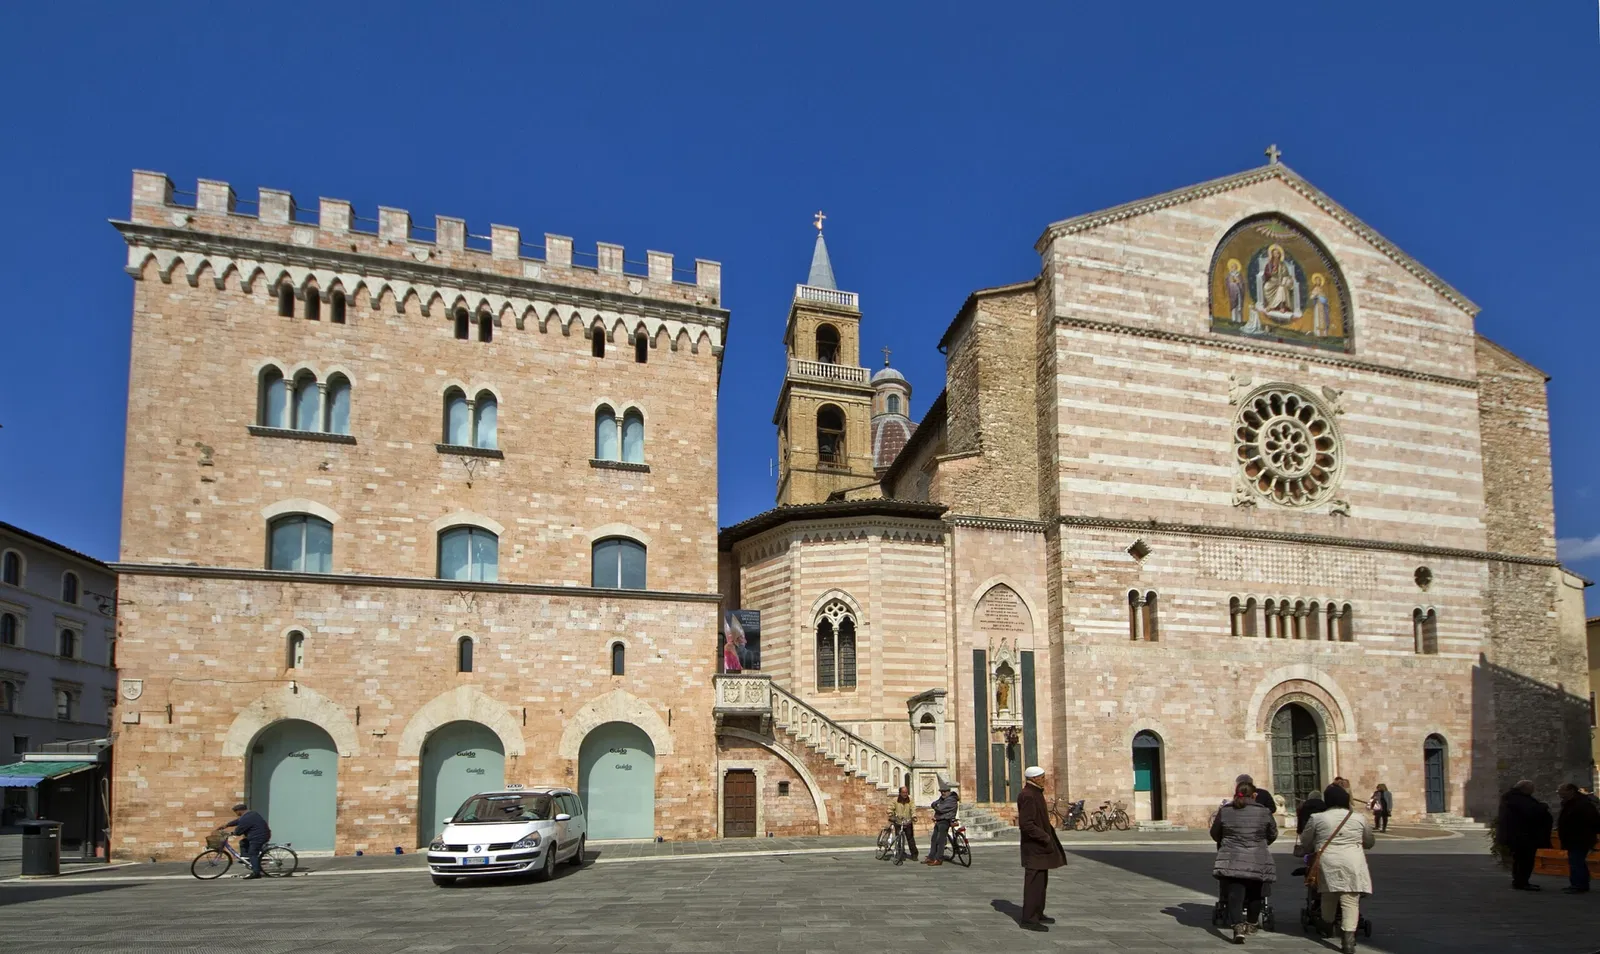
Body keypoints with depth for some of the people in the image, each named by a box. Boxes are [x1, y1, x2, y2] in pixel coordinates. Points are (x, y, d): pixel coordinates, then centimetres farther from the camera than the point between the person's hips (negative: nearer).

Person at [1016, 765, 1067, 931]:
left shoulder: (1035, 793, 14)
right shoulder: (1027, 796, -19)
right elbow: (1026, 824, -25)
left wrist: (1047, 836, 15)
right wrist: (1045, 837, -21)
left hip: (1040, 845, 11)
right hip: (1034, 847, -11)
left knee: (1041, 881, 17)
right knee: (1034, 882, -7)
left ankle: (1038, 914, 27)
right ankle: (1028, 919, -3)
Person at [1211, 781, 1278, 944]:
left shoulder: (1224, 811, 0)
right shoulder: (1264, 812, -1)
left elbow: (1214, 834, 12)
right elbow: (1272, 835, 12)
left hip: (1231, 861, -1)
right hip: (1257, 862, 1)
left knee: (1235, 894, -3)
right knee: (1254, 894, 20)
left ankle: (1238, 926, -22)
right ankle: (1252, 924, 34)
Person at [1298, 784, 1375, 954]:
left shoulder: (1317, 818, 4)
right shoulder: (1359, 818, 8)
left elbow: (1305, 842, 11)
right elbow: (1370, 842, 23)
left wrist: (1308, 851, 33)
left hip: (1327, 863, 1)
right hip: (1353, 864, 0)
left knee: (1328, 898, 20)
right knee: (1350, 901, -2)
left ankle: (1327, 927, 39)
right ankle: (1348, 939, -12)